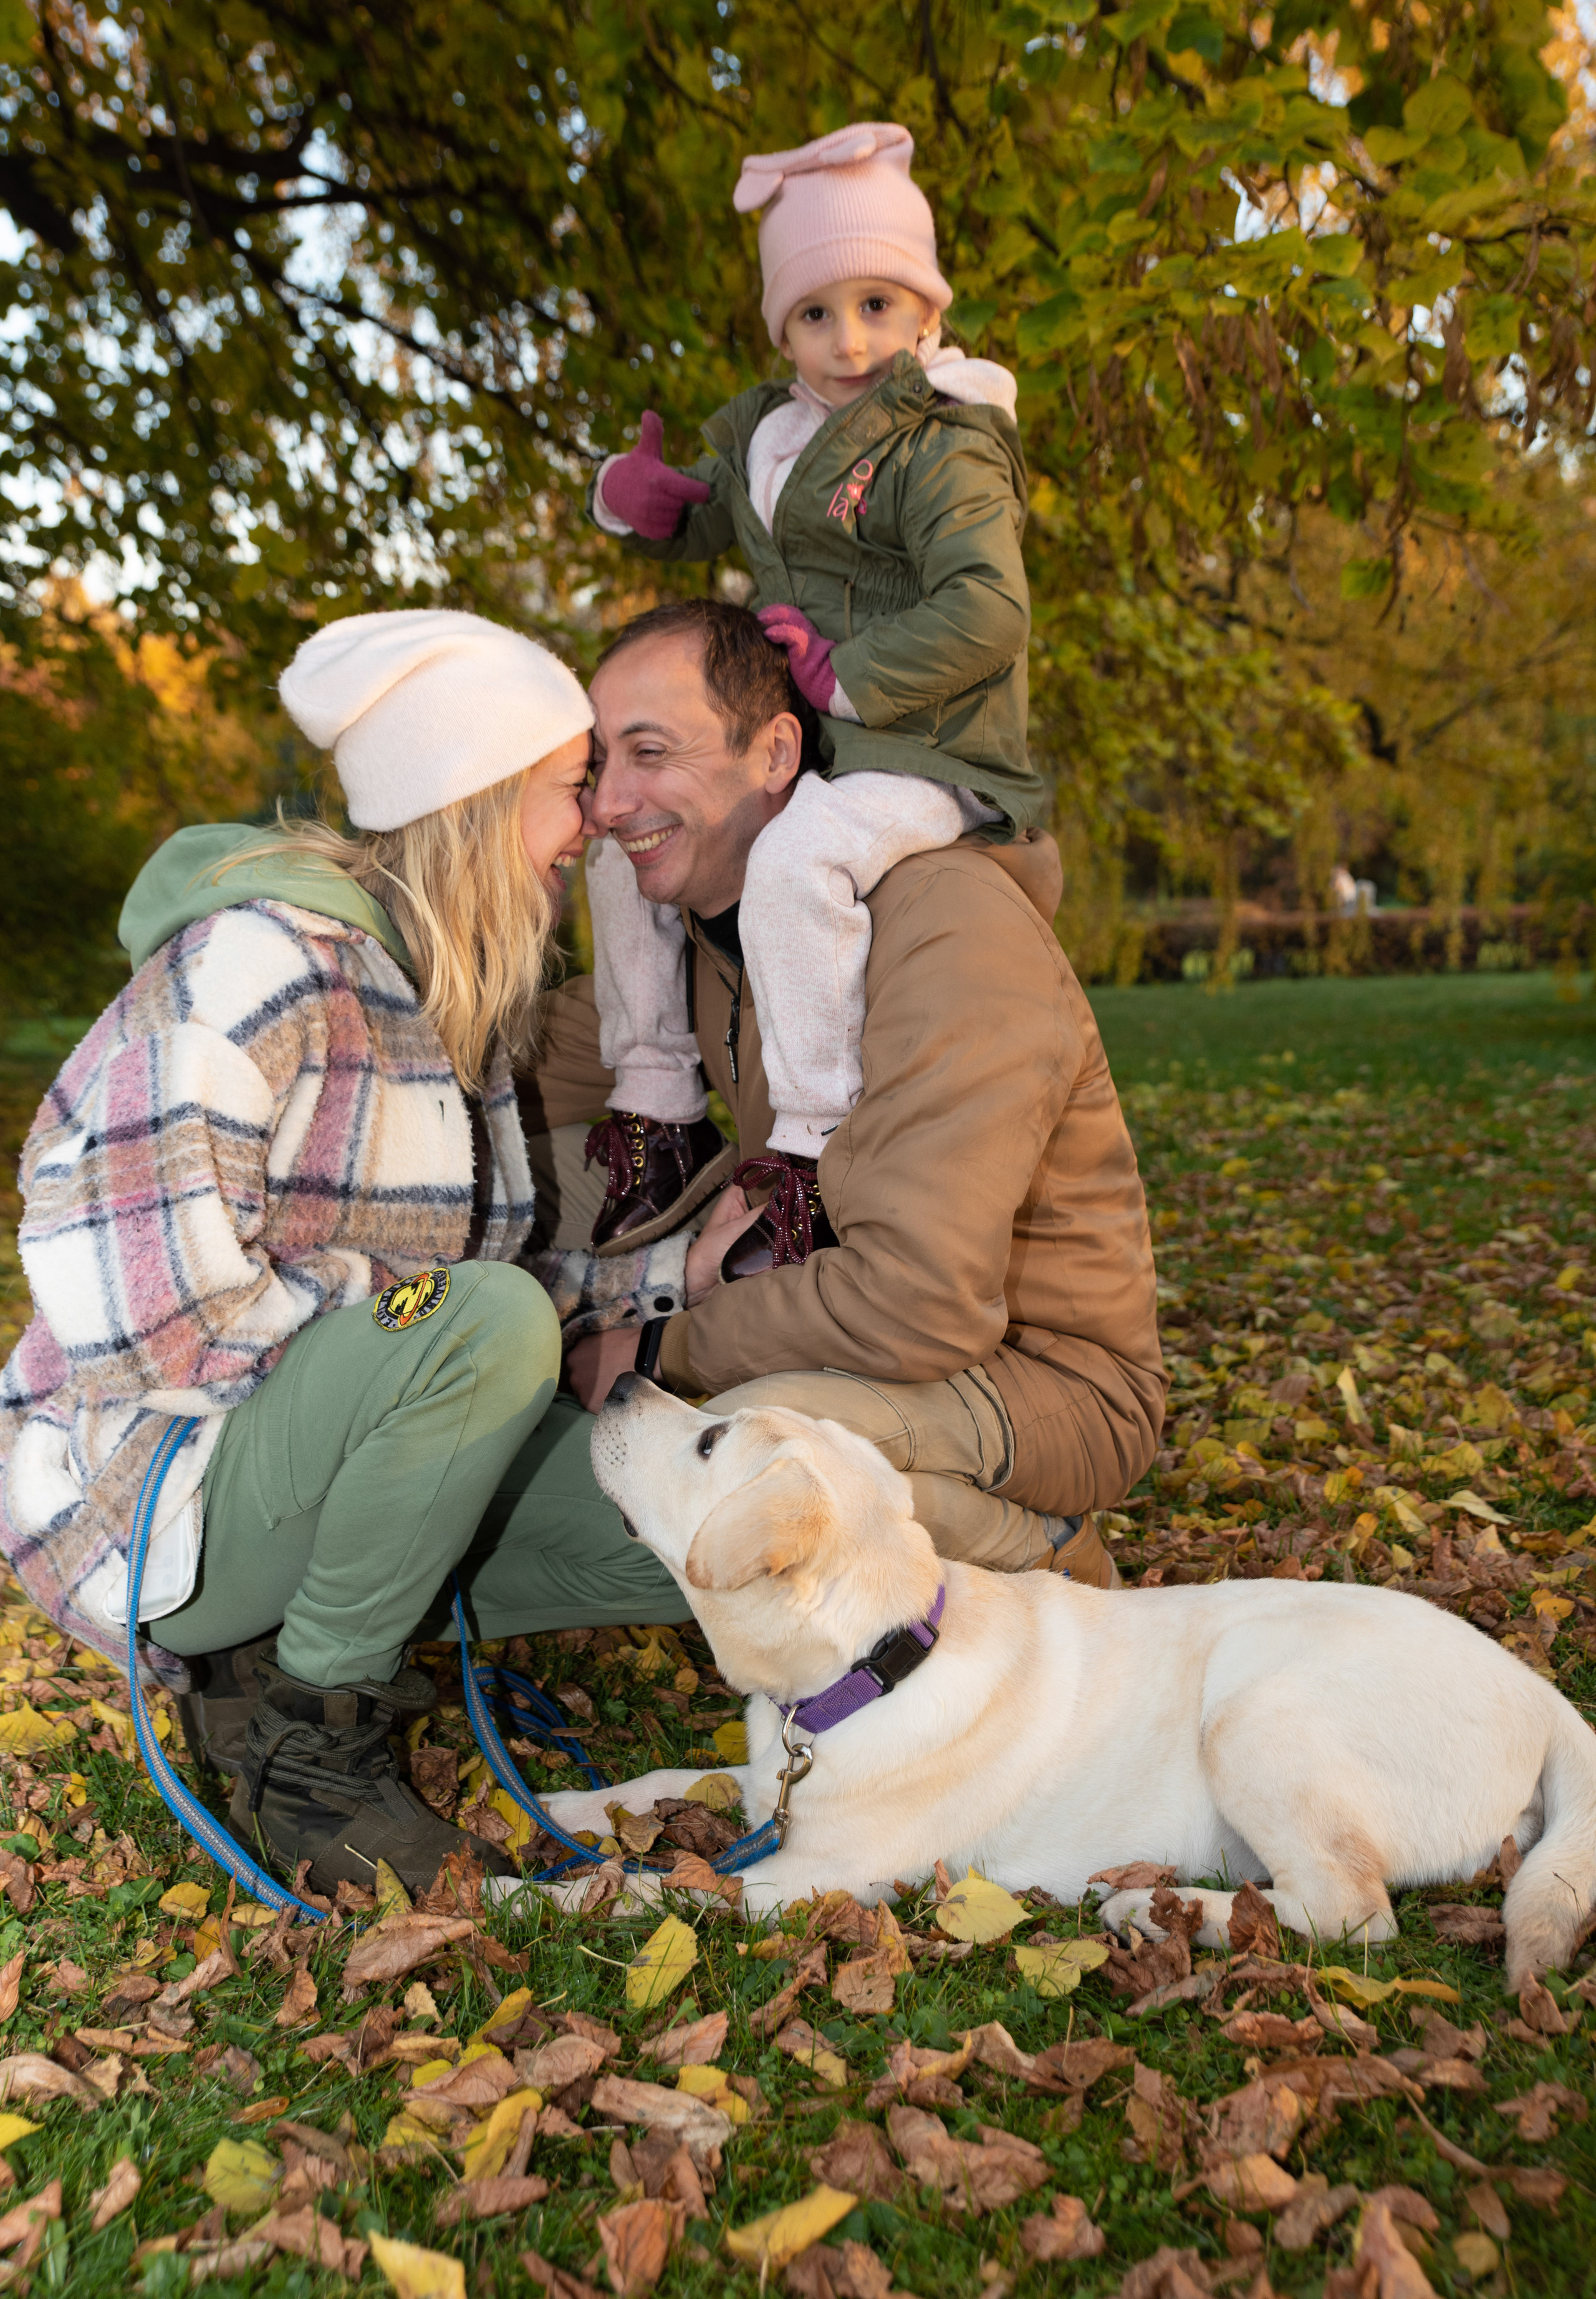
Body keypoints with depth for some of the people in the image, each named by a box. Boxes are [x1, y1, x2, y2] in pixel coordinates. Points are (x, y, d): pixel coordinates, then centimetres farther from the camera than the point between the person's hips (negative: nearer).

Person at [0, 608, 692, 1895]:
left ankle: (269, 1653, 8)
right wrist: (405, 1315, -20)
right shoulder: (266, 957, -20)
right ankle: (309, 1738, -11)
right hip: (147, 1481, -8)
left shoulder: (470, 1002, 8)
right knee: (491, 1322, -35)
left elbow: (500, 1263, 8)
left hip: (330, 1457, 8)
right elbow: (153, 1303, -28)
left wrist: (682, 1268, -2)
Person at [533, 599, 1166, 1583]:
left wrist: (666, 1342, -21)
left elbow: (924, 1303, -33)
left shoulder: (951, 927, -26)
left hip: (1048, 1378, -7)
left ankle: (1042, 1559, -6)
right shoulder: (717, 915, 1)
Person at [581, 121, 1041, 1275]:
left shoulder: (943, 453, -10)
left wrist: (850, 678, -22)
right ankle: (658, 1110, 10)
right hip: (791, 746, 9)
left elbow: (989, 616, -23)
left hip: (919, 755, -9)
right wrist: (638, 498, 10)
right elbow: (699, 517, 33)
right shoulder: (764, 432, 15)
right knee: (622, 840, 5)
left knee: (796, 862, -37)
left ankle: (809, 1155, -27)